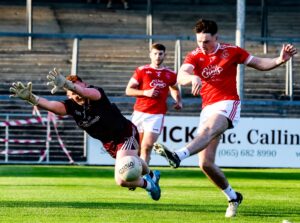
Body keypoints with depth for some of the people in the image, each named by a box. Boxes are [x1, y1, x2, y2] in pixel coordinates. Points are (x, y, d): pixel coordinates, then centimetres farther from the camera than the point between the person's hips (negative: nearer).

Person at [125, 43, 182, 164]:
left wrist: (178, 101, 9)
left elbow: (174, 89, 29)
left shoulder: (170, 74, 8)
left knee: (146, 147, -11)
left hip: (157, 115, 0)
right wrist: (145, 93, -13)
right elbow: (129, 90, 1)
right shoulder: (141, 71, 3)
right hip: (139, 113, 0)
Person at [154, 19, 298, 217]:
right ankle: (233, 197, 17)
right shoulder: (195, 56, 3)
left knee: (208, 130, -37)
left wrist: (280, 60, -9)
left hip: (228, 104, -4)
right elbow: (181, 76, -16)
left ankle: (178, 156, -63)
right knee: (205, 163, -2)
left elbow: (260, 63, 10)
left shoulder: (231, 51, 1)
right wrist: (193, 78, -40)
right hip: (207, 109, 4)